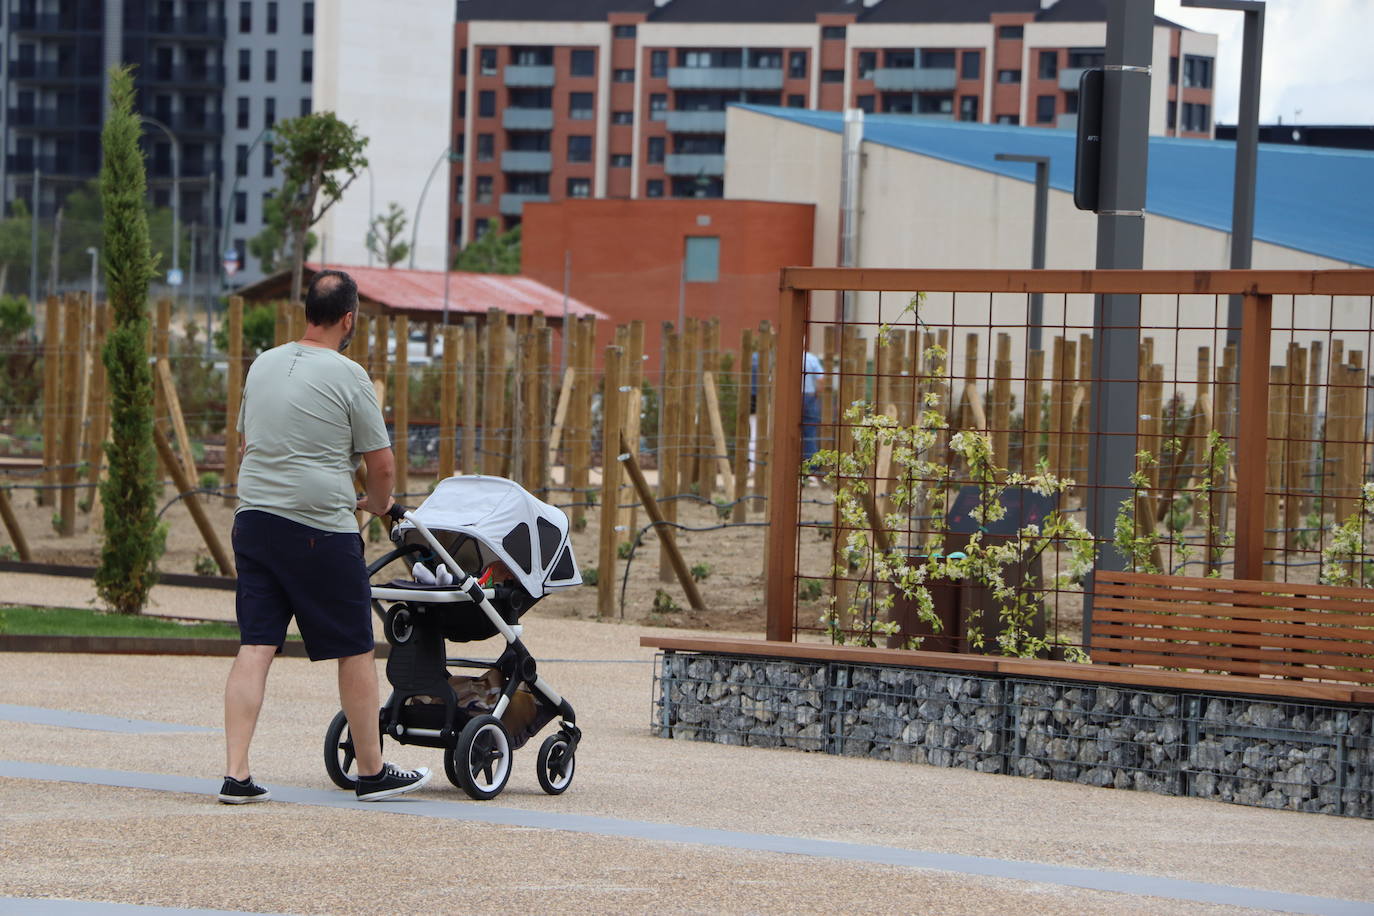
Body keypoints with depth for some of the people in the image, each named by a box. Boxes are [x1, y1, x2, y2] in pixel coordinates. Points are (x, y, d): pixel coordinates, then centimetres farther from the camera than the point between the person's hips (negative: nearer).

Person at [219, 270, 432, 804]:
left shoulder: (263, 365, 12)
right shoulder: (347, 377, -7)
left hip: (253, 517, 6)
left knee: (255, 646, 3)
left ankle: (236, 774, -5)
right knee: (354, 650, 7)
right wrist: (377, 503, 18)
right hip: (319, 528, -6)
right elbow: (382, 465, -3)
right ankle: (373, 773, 16)